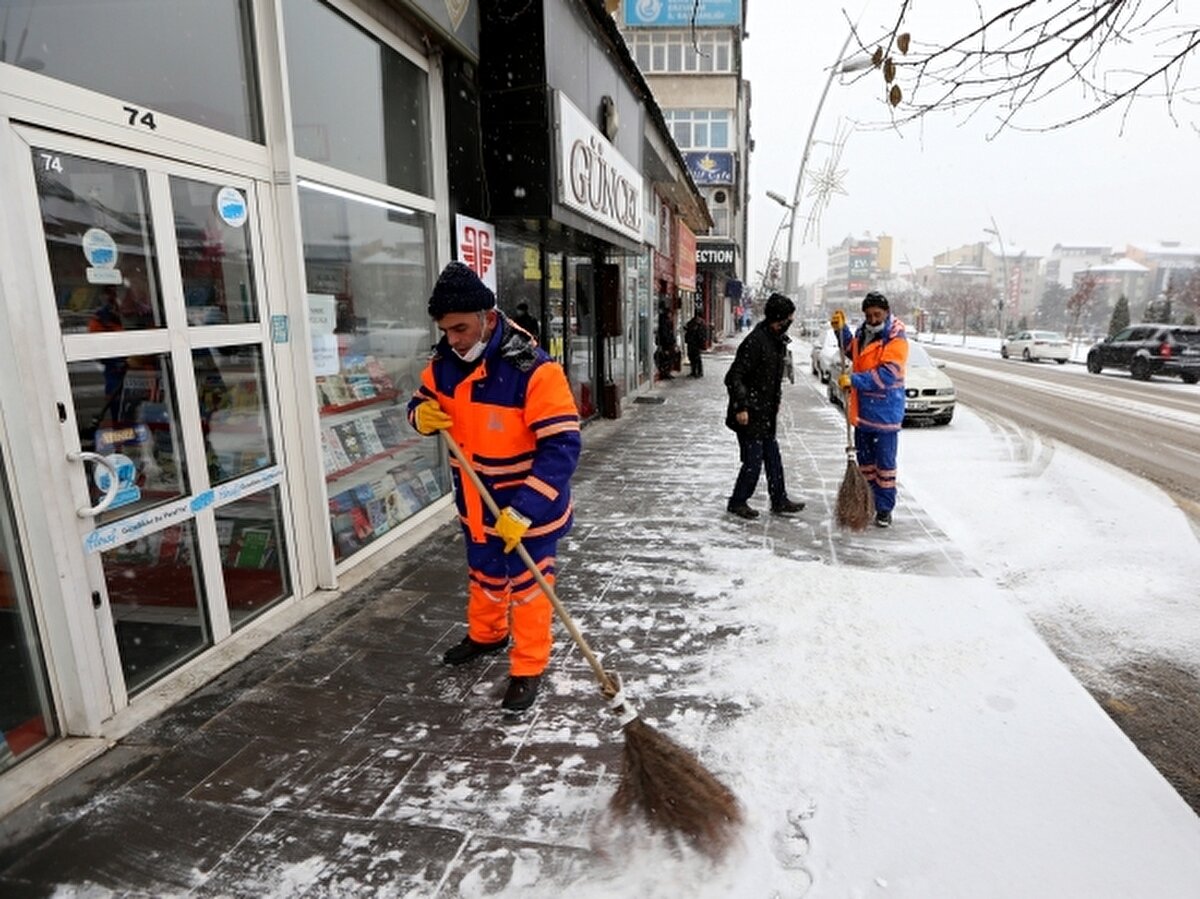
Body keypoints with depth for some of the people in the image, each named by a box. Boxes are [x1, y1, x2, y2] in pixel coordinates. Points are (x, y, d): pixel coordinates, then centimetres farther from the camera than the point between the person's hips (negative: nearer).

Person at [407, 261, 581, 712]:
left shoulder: (534, 369, -28)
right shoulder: (444, 363, -7)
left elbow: (561, 447, -30)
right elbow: (422, 403, 10)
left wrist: (524, 510, -34)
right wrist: (423, 414, -16)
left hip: (527, 507, -6)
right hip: (475, 503, 6)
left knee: (528, 587, 8)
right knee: (484, 576, 26)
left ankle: (528, 669, 27)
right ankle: (487, 634, 51)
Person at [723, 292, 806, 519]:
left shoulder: (778, 340, 9)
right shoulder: (755, 342, -21)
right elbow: (733, 377, -23)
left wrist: (776, 399, 22)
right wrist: (740, 408, -24)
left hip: (766, 415, 9)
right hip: (750, 416, -9)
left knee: (773, 459, 16)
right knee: (753, 462, 0)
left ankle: (779, 501, 27)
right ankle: (737, 502, 17)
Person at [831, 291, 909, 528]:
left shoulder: (896, 338, -15)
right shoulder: (863, 332, 8)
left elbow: (887, 375, -24)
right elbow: (852, 351, 28)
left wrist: (854, 380, -27)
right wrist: (841, 330, 13)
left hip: (885, 413, -7)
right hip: (862, 410, 7)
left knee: (885, 463, 2)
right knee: (865, 461, 16)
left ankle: (884, 510, 11)